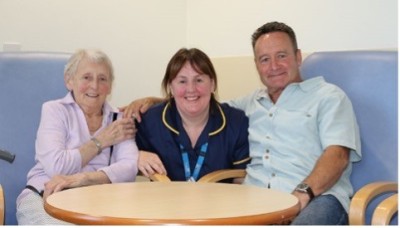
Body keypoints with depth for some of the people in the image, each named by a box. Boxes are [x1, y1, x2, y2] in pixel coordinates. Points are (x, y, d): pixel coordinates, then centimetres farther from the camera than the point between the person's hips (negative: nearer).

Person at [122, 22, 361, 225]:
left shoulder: (328, 96, 15)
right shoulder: (250, 103, 30)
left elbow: (337, 154, 1)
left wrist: (305, 191, -17)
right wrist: (154, 102, 23)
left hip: (316, 197, -3)